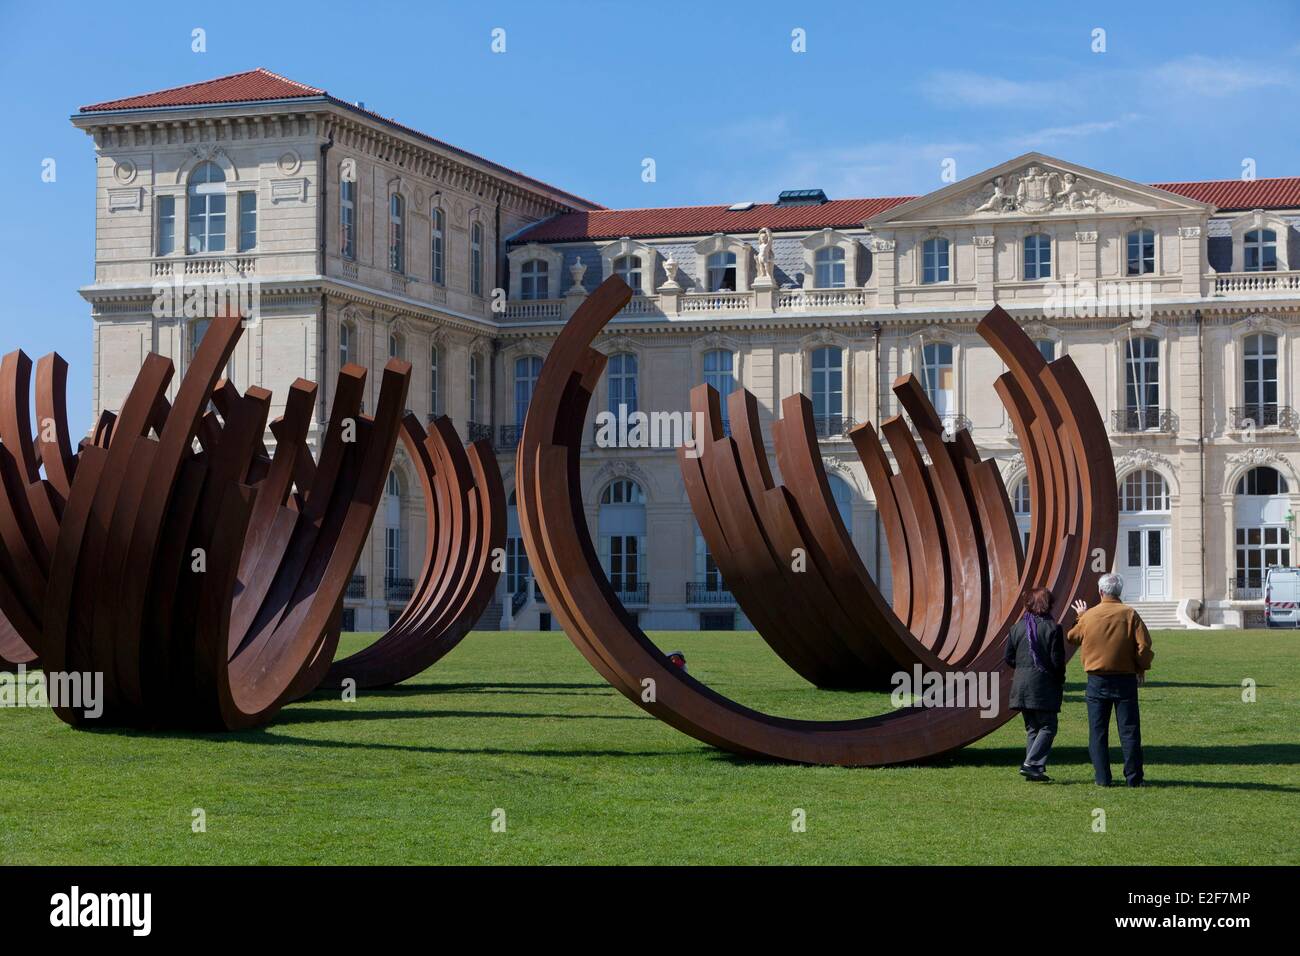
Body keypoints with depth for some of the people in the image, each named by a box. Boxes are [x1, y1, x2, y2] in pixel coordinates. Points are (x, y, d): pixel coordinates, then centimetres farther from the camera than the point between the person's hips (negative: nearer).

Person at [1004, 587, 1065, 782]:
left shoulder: (1017, 627, 5)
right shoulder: (1052, 628, -10)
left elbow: (1009, 658, 7)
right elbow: (1057, 660, -10)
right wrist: (1060, 681, 5)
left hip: (1021, 684, 6)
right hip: (1044, 684, -6)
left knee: (1032, 728, 13)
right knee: (1048, 727, 1)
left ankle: (1035, 771, 10)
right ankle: (1031, 764, -12)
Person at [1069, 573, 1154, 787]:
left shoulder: (1088, 616, -1)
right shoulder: (1130, 615, -6)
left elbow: (1072, 638, 16)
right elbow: (1144, 645, -10)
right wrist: (1142, 667, 6)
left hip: (1097, 680, 1)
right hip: (1125, 679, -1)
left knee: (1098, 731, 7)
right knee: (1129, 730, 3)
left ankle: (1102, 777, 5)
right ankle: (1134, 777, 3)